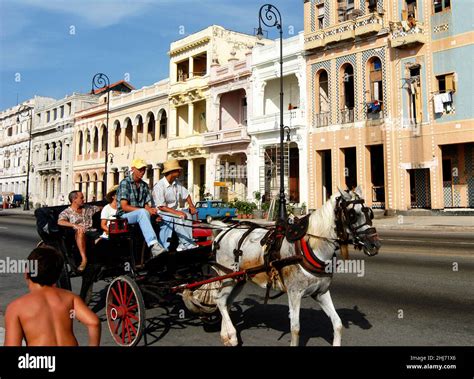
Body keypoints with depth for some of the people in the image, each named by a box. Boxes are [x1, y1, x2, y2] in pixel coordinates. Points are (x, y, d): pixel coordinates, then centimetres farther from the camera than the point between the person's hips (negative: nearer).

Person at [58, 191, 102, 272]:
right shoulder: (66, 212, 9)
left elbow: (101, 208, 36)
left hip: (93, 231, 5)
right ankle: (84, 259, -43)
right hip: (80, 235, -4)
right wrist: (75, 225, -27)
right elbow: (60, 222, -11)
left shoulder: (88, 208, 25)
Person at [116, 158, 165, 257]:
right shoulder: (125, 183, -5)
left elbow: (147, 205, 8)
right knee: (142, 213, -37)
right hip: (124, 216, -6)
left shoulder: (144, 185, 14)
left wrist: (151, 210, -18)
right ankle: (154, 245, -49)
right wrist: (145, 210, -21)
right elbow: (124, 207, -14)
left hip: (140, 215, 6)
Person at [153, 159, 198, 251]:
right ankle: (188, 244, -22)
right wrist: (177, 212, -28)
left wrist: (191, 206, 0)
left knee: (187, 214, -19)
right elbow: (161, 207, -21)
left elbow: (186, 194, 17)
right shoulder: (159, 186, -18)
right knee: (178, 218, -32)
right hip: (163, 213, -7)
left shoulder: (176, 182, 5)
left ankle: (184, 244, -19)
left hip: (175, 210, 7)